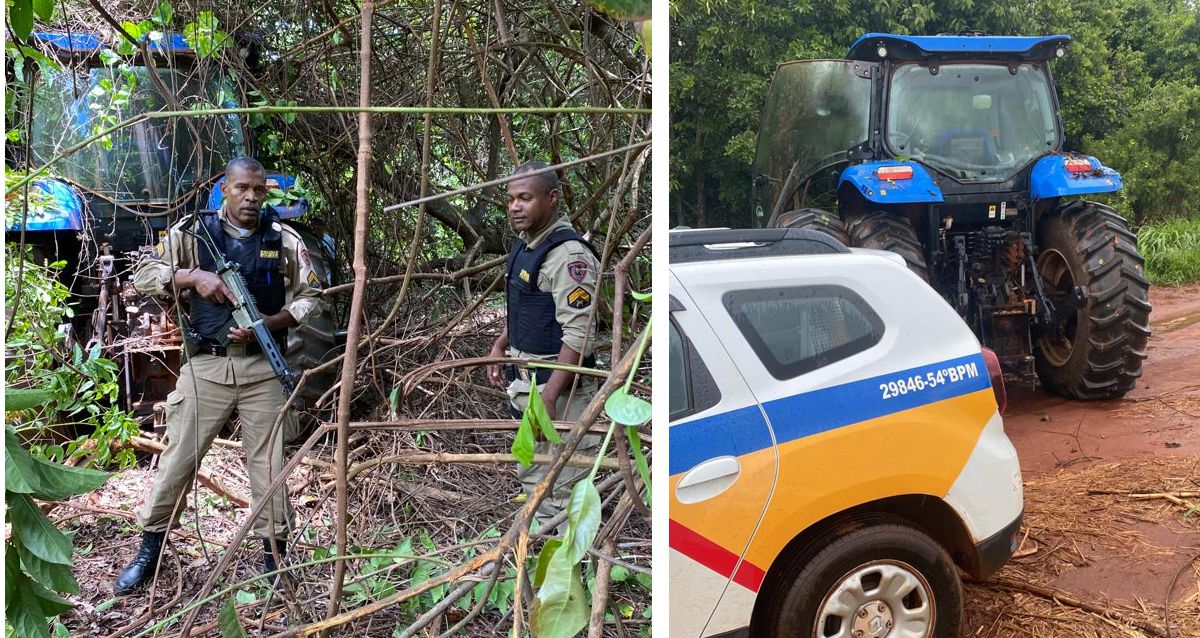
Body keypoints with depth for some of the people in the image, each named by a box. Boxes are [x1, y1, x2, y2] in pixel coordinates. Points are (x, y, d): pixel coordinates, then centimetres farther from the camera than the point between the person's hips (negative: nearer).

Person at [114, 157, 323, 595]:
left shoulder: (284, 239, 3)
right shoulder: (194, 231, 3)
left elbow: (311, 298, 5)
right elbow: (143, 276, 2)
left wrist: (267, 324, -11)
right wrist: (194, 275, -14)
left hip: (263, 367, 0)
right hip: (206, 365, 0)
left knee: (269, 461, 4)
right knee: (178, 457, 5)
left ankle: (274, 553, 17)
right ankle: (150, 550, 22)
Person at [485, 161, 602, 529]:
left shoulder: (568, 255, -21)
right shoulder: (525, 245, 10)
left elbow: (579, 336, -26)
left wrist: (549, 397, -29)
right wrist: (501, 345, 15)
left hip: (558, 388, -10)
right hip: (524, 382, 10)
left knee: (563, 487, -3)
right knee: (531, 475, 22)